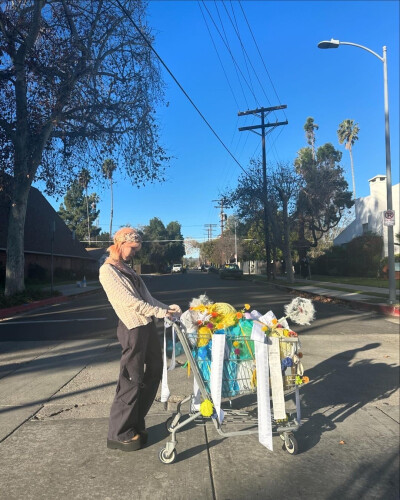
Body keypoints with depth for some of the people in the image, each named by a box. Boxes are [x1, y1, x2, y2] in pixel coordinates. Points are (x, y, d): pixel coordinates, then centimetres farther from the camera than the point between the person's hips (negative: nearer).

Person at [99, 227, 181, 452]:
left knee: (154, 372, 14)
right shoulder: (108, 270, -9)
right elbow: (129, 301, -18)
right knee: (132, 380, -3)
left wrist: (167, 307, 3)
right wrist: (159, 312, -17)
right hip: (133, 328, -9)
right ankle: (119, 434, 13)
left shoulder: (128, 269, 19)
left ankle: (136, 423, 29)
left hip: (148, 325, 9)